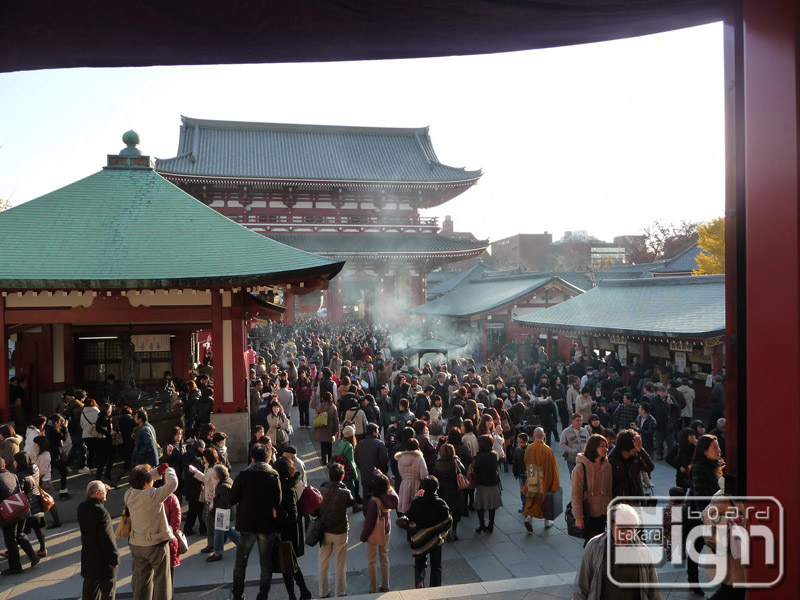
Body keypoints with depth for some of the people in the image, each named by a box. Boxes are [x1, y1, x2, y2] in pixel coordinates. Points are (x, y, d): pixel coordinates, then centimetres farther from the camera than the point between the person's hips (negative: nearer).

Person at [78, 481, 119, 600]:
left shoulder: (82, 508, -3)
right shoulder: (101, 512, -26)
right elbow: (107, 538, -23)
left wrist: (105, 490, 10)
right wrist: (114, 559, -14)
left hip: (88, 558, 8)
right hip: (103, 560, -8)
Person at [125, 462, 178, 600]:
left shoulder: (129, 495, -7)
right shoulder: (152, 496, -26)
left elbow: (139, 481, 10)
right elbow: (173, 483, -27)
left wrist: (158, 471, 3)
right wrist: (168, 469, -9)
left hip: (136, 544, 6)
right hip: (156, 544, -6)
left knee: (141, 578, 20)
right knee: (161, 580, 10)